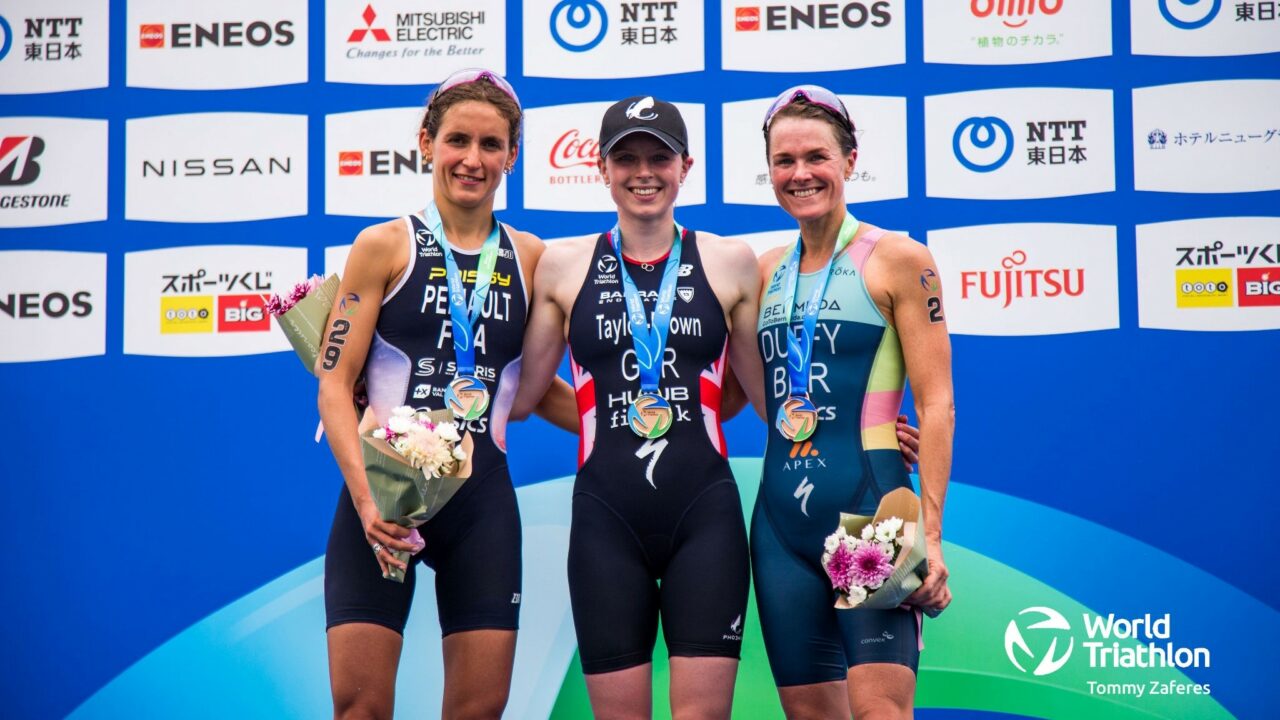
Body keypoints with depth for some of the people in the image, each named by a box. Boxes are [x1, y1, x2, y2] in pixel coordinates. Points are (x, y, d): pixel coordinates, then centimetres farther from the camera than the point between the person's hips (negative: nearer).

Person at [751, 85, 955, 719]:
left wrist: (928, 532, -14)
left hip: (868, 504, -5)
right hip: (781, 516, 5)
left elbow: (935, 403, -6)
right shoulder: (766, 273, 13)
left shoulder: (897, 259, -2)